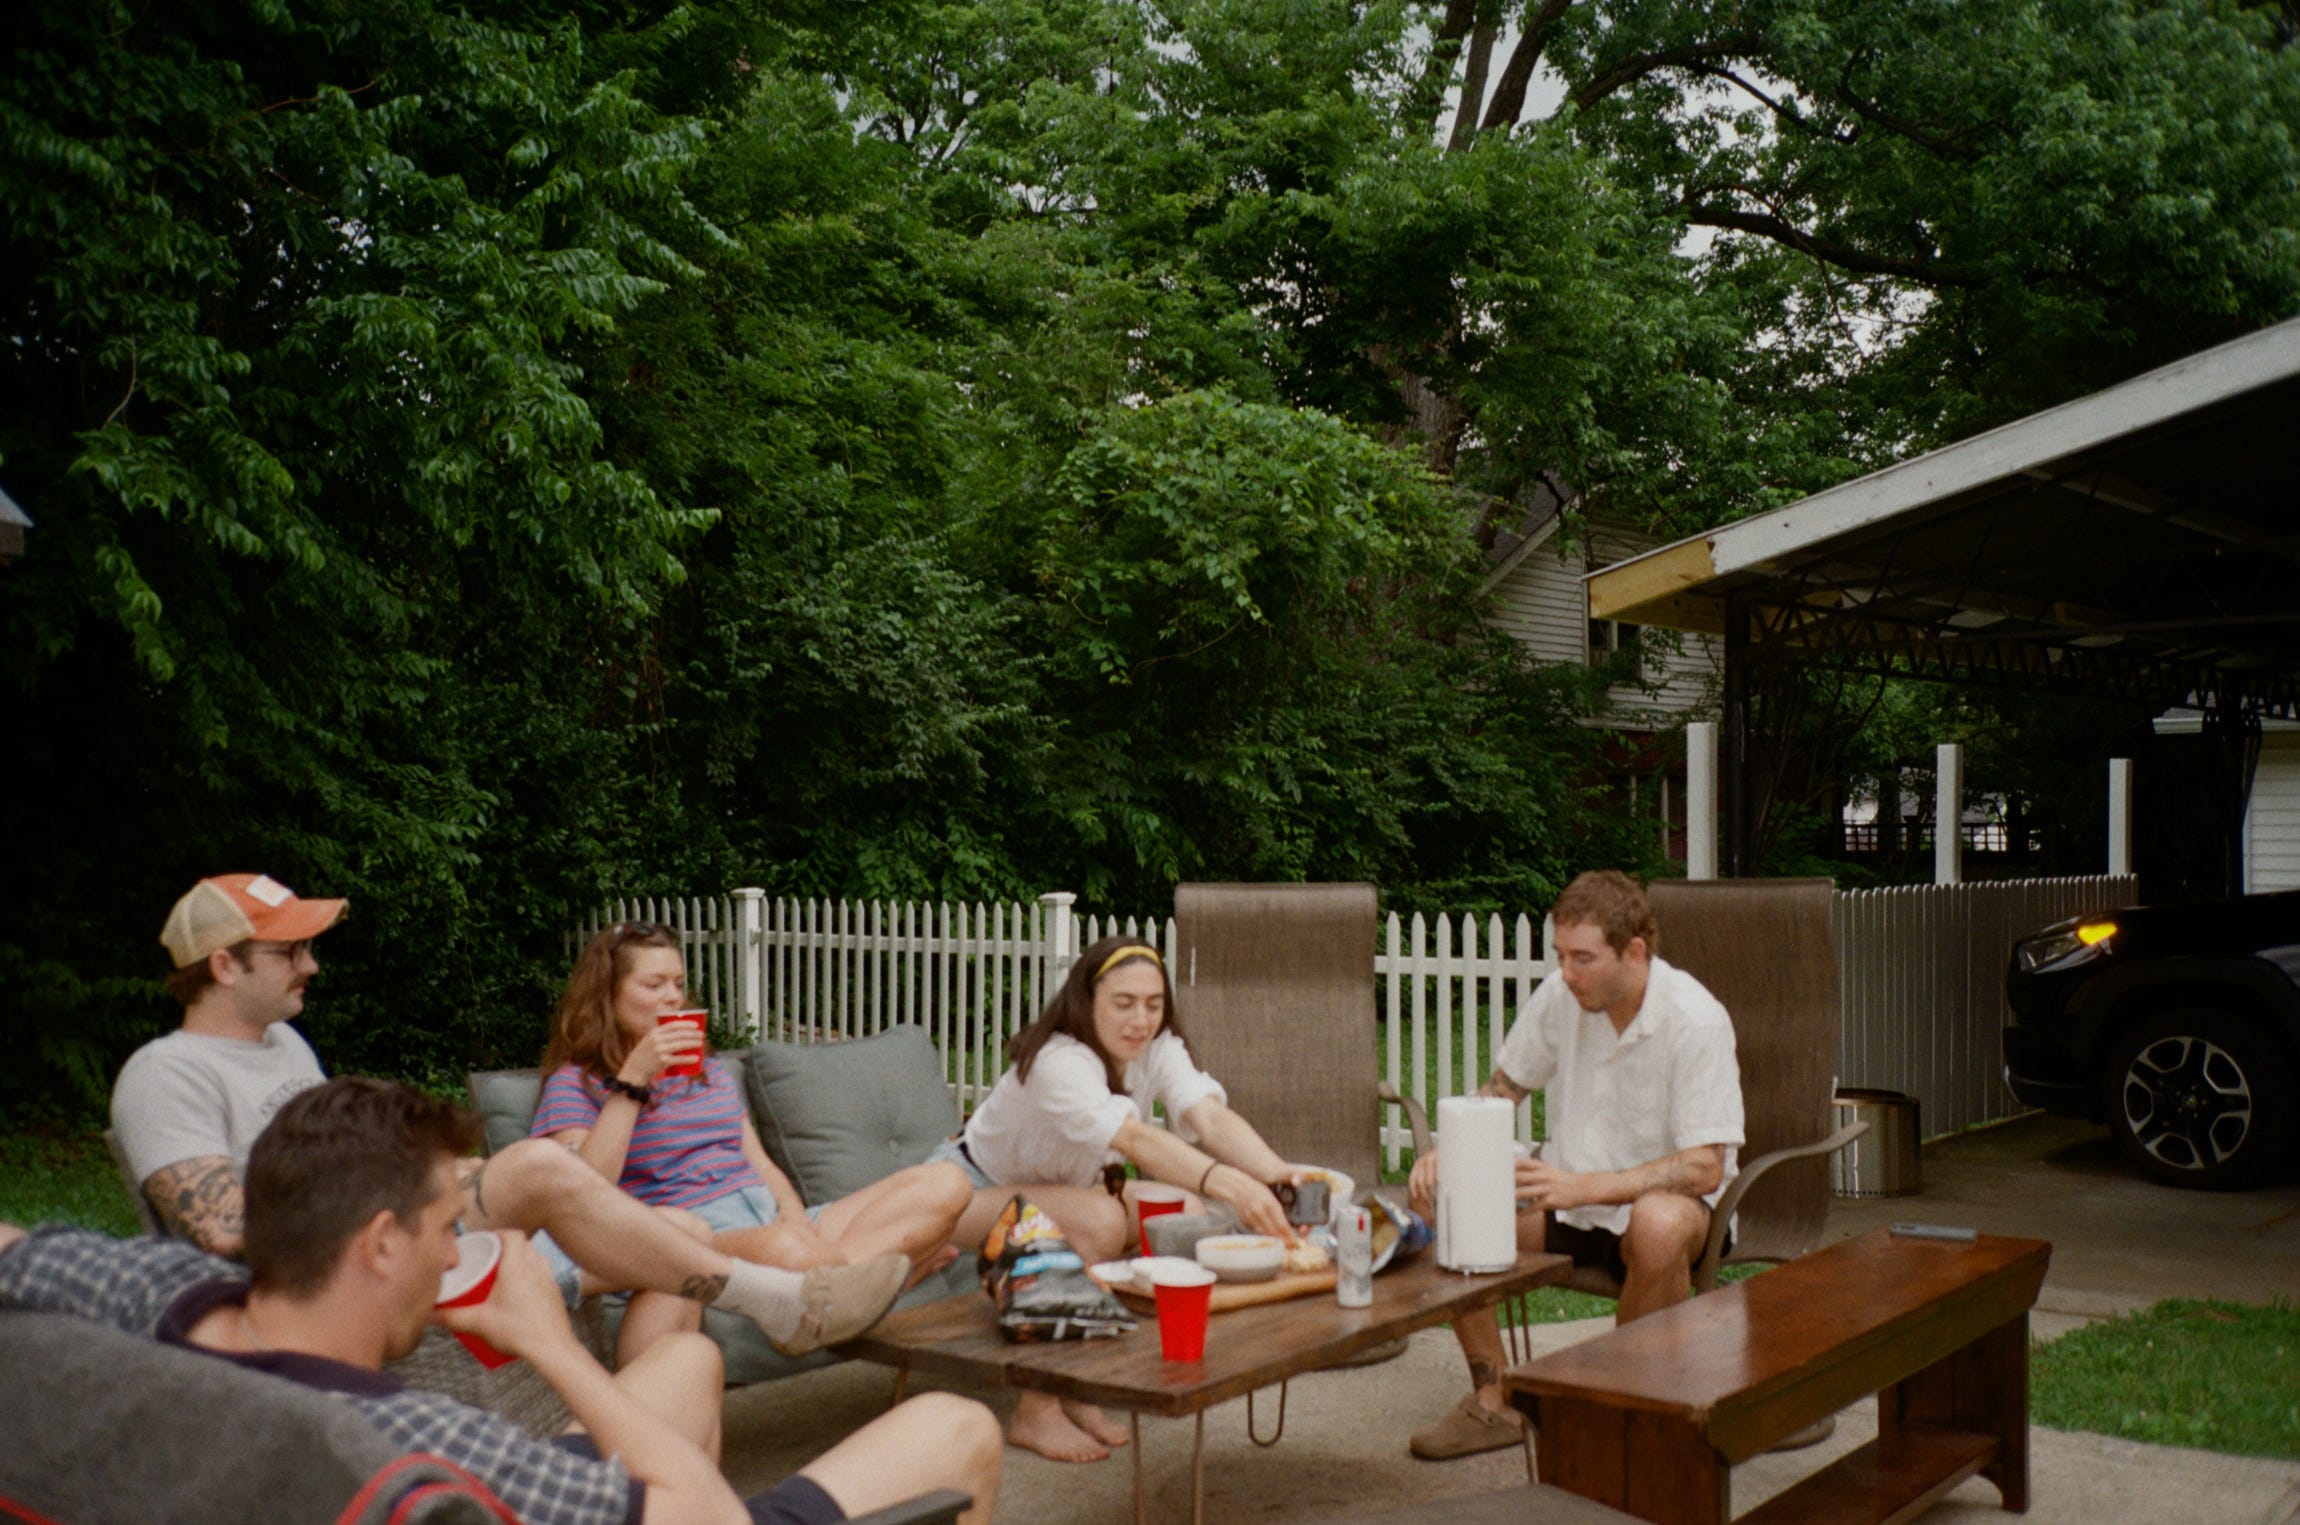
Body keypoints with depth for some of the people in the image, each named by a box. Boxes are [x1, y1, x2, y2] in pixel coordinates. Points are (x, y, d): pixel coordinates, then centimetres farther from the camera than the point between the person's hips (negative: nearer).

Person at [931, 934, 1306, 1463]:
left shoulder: (1157, 1049, -14)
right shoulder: (1058, 1062, -34)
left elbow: (1211, 1117, -32)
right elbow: (1136, 1140, -50)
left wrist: (1278, 1175, -51)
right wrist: (1226, 1183, -65)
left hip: (1062, 1186, 7)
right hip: (972, 1191, -7)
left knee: (1186, 1215, -15)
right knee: (1100, 1222, -33)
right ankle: (1036, 1410, -20)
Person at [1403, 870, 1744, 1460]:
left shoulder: (1694, 1020, -20)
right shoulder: (1560, 996, -5)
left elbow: (1705, 1168, -24)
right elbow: (1500, 1089, 9)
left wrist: (1582, 1187, -34)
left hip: (1663, 1199, -5)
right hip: (1569, 1196, 5)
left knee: (1660, 1224, -40)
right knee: (1438, 1196, -16)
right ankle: (1493, 1402, -4)